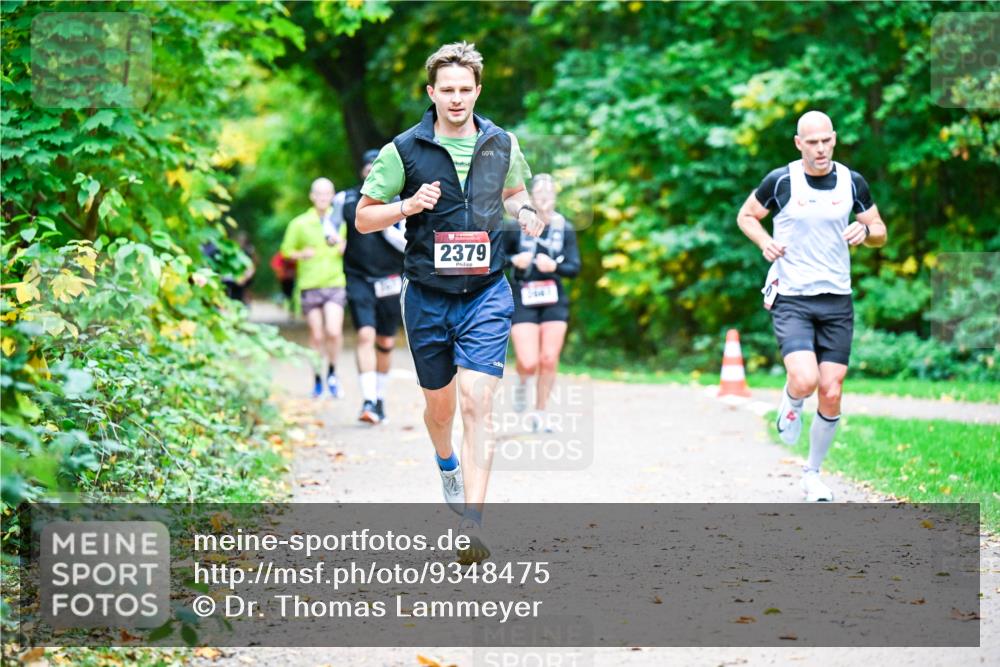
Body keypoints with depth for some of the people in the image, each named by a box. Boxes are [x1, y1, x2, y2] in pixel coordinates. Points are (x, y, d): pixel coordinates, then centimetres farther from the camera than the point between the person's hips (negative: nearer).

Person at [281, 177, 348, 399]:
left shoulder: (341, 221, 7)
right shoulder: (300, 223, 4)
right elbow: (287, 250, 10)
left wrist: (343, 245, -7)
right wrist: (301, 254, -9)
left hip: (335, 283, 0)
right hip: (310, 286, 0)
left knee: (334, 332, -15)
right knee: (317, 336, 3)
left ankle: (332, 372, 8)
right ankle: (317, 379, 19)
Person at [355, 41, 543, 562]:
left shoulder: (503, 145, 3)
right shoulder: (404, 150, -3)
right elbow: (363, 218, 2)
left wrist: (525, 212, 0)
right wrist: (409, 205, -17)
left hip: (486, 295, 0)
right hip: (427, 298, 1)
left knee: (477, 405, -15)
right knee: (440, 405, 15)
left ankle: (471, 525, -18)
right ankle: (447, 464, 51)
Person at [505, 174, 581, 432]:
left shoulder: (565, 228, 1)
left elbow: (575, 267, -2)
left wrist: (555, 266, -21)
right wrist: (514, 260, -15)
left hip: (554, 300, 2)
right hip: (523, 301, -2)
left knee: (549, 360, -1)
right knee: (528, 363, -11)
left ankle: (539, 413, 16)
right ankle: (522, 382, 26)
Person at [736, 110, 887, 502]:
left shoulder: (852, 182, 3)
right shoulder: (780, 181, -5)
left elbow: (880, 234, 13)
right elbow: (746, 215, 10)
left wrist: (865, 231, -11)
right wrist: (764, 241, -10)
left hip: (837, 300, 3)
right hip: (791, 299, -3)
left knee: (831, 394, 0)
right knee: (805, 380, -22)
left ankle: (813, 473, 19)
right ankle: (790, 404, 16)